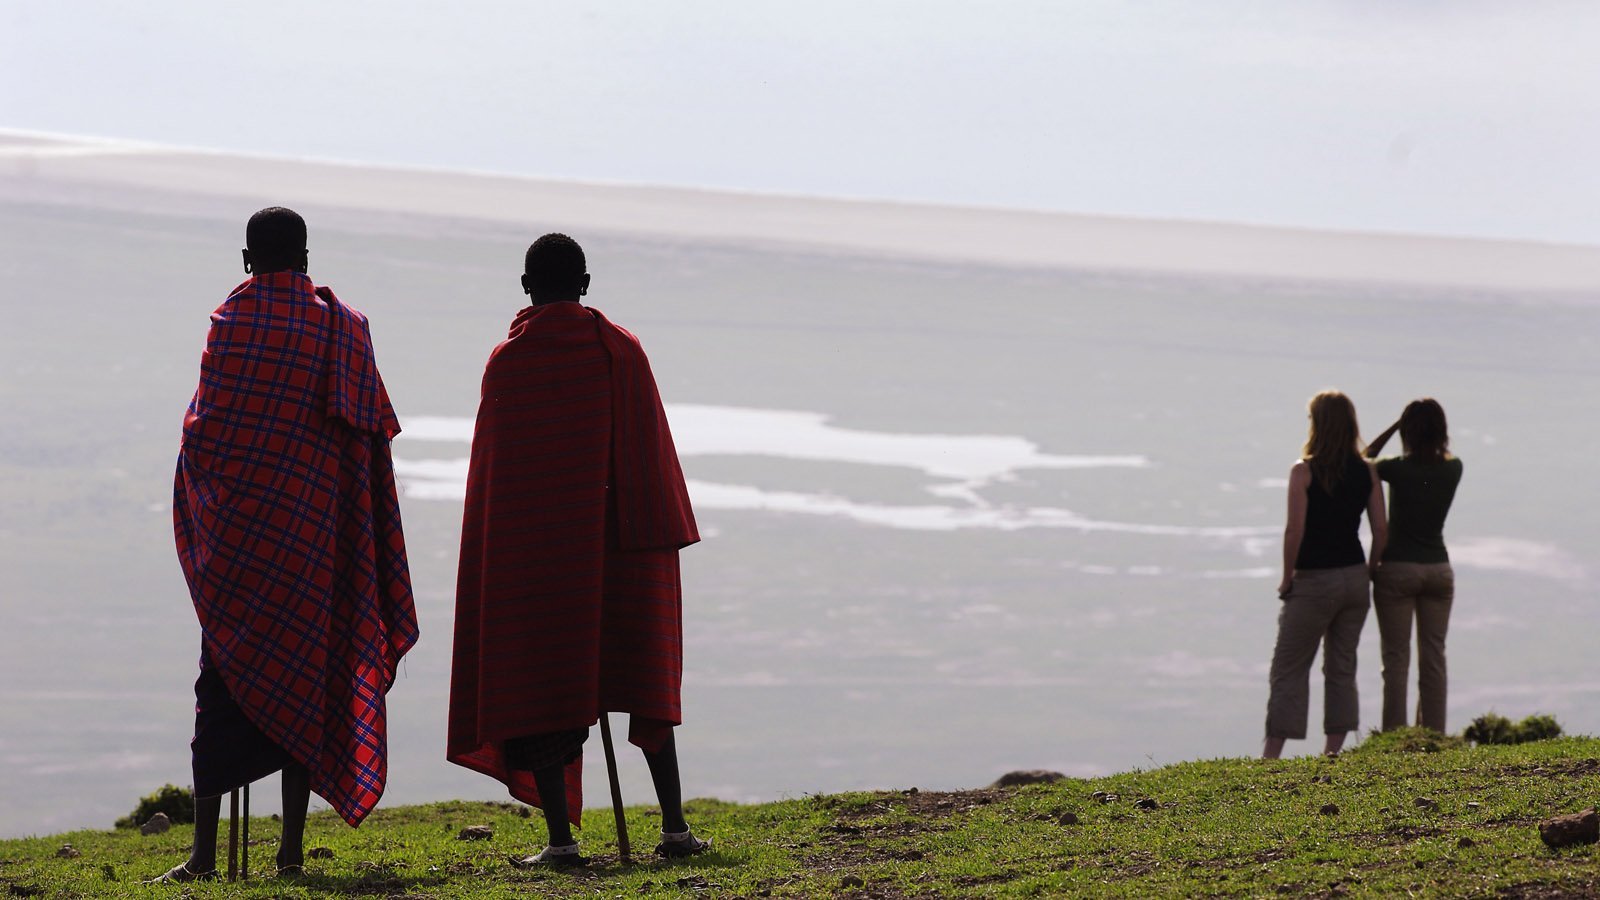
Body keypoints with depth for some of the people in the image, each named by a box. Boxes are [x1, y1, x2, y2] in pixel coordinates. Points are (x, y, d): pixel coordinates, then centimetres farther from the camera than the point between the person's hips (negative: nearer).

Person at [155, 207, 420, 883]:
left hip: (235, 522, -2)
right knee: (302, 673, 7)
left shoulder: (230, 321, -3)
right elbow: (371, 431, 2)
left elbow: (202, 428, -4)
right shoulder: (342, 325, 3)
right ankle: (291, 850, 4)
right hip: (312, 524, 2)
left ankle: (205, 849, -5)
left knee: (224, 676, 1)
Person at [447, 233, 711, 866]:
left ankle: (560, 837, -6)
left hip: (532, 551, -2)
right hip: (617, 549, 2)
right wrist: (663, 541, 6)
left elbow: (494, 468, -3)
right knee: (642, 680, 12)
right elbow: (652, 452, -1)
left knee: (536, 688, 2)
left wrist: (496, 566, 4)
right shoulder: (621, 350, -1)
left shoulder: (507, 361, -4)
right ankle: (675, 827, 6)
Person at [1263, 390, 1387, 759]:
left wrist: (1287, 577, -5)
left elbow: (1295, 528, -16)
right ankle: (1333, 750, 11)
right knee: (1342, 667, 12)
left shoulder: (1305, 471, -11)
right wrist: (1369, 572, 12)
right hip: (1354, 577, 5)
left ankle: (1272, 753, -2)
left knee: (1289, 669, 1)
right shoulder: (1367, 472, 2)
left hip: (1314, 580, -5)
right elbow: (1380, 528, 1)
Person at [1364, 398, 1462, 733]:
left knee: (1396, 658, -1)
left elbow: (1364, 459, 6)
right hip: (1439, 568, 4)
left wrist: (1396, 426, -1)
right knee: (1433, 657, 9)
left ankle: (1394, 734, -3)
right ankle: (1434, 734, 10)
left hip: (1398, 568, -4)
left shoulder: (1398, 469, -13)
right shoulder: (1453, 469, -2)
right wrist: (1432, 420, 6)